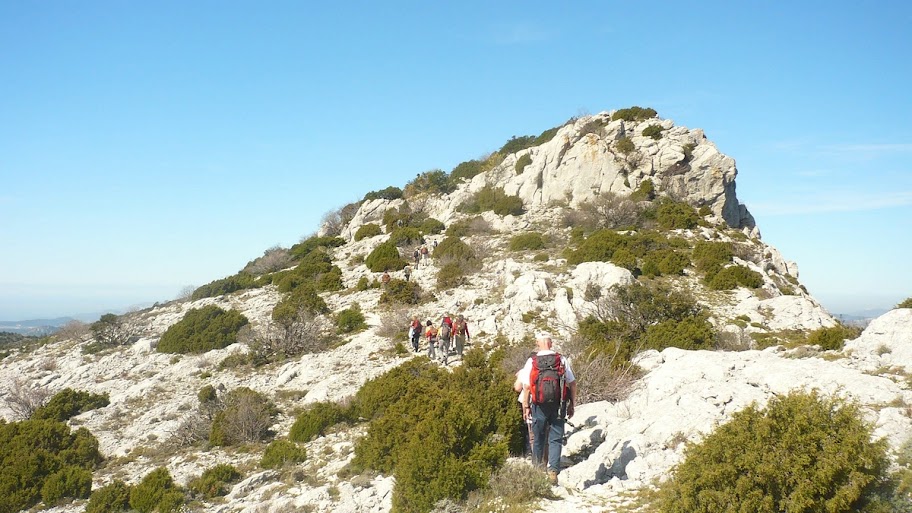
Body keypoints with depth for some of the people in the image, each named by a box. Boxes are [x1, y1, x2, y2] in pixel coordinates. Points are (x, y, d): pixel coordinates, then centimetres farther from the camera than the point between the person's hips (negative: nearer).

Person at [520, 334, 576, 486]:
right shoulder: (562, 360, 0)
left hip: (539, 405, 0)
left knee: (538, 439, 14)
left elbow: (526, 386, -5)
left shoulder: (532, 361, -3)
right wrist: (572, 404, 9)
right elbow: (572, 383, 1)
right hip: (558, 405, 0)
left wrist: (526, 407, 3)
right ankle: (553, 471, -7)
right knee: (556, 439, 5)